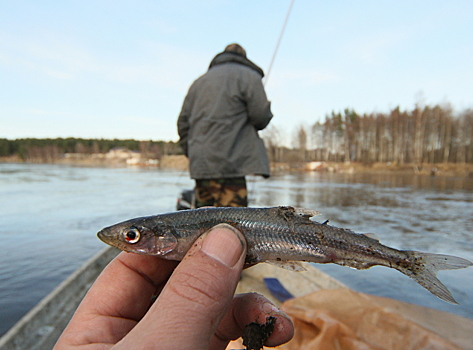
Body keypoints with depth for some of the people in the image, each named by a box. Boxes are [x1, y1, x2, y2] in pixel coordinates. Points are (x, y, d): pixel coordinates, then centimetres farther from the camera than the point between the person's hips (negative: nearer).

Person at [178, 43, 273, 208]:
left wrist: (191, 152, 22)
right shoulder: (248, 76, 5)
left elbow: (183, 122, 19)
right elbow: (261, 116, -7)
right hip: (229, 164, -6)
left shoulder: (199, 81, 22)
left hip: (199, 164, 7)